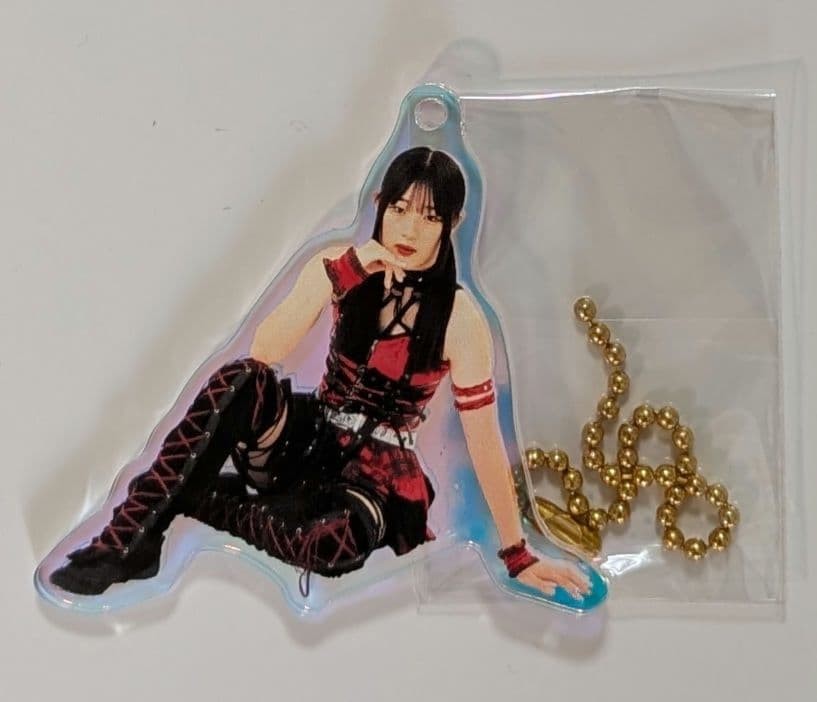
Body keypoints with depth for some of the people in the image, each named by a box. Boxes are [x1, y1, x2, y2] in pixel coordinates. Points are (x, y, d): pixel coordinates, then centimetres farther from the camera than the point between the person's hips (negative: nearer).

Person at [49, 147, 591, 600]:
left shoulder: (460, 320, -13)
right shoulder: (340, 268, -3)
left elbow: (484, 441, -11)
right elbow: (265, 352, -14)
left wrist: (518, 554, -10)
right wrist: (344, 278, -23)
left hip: (377, 470, -3)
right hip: (308, 440, 3)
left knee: (337, 544, -39)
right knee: (240, 379, -31)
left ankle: (198, 502, -13)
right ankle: (125, 539, -26)